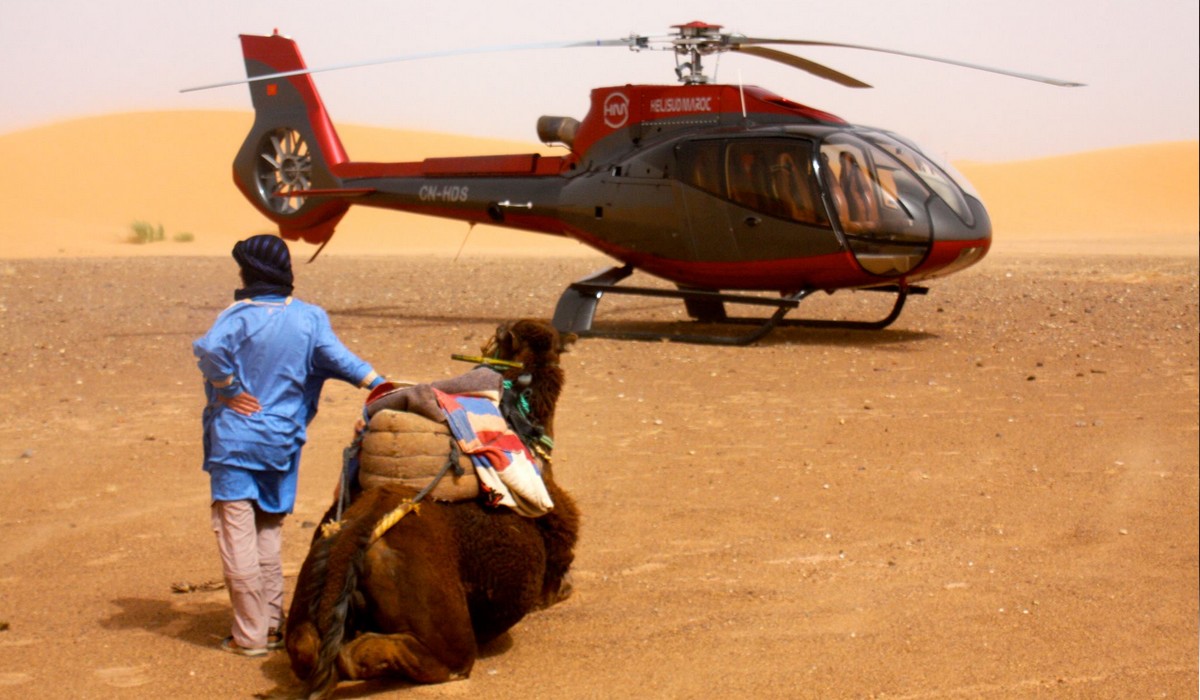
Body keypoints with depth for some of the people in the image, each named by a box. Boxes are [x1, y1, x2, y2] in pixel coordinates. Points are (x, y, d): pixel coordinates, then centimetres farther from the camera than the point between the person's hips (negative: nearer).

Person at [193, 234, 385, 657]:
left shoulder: (240, 316, -10)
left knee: (237, 534, -1)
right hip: (283, 443, 5)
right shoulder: (311, 318, 2)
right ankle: (273, 626, 22)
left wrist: (230, 391, -15)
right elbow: (337, 357, -11)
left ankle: (250, 634, 0)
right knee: (269, 532, 18)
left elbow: (210, 350, -28)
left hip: (235, 439, -5)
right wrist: (378, 383, -12)